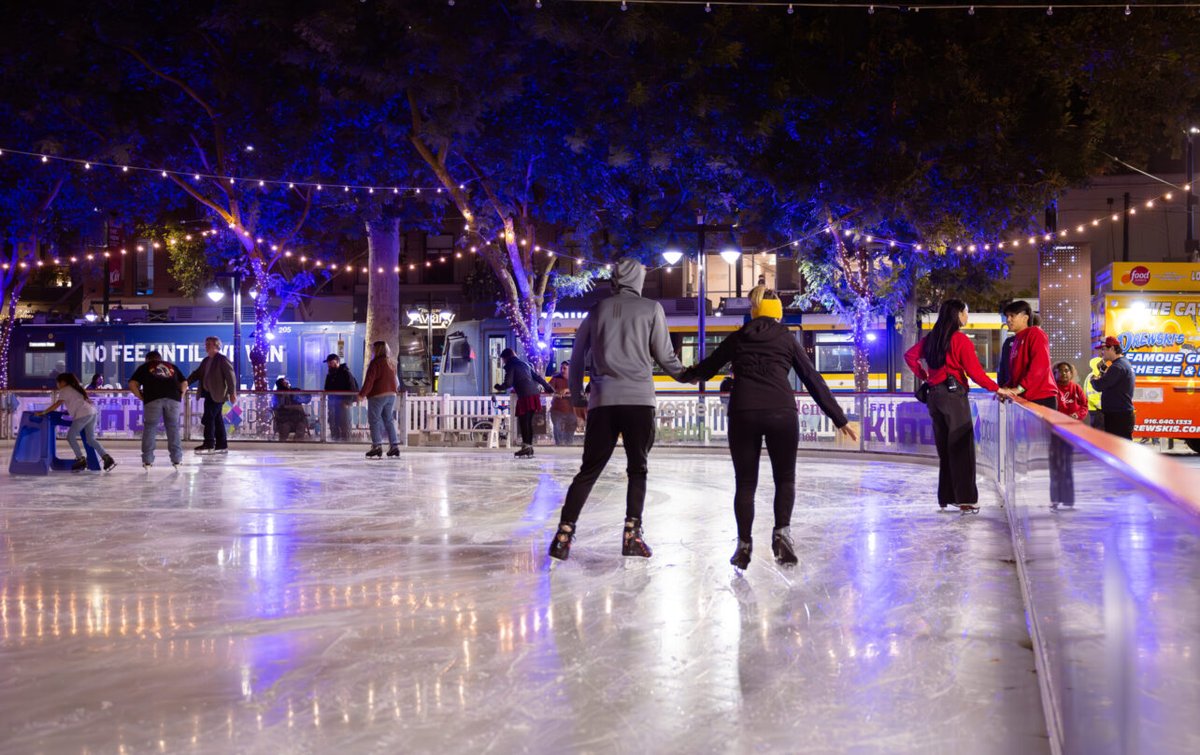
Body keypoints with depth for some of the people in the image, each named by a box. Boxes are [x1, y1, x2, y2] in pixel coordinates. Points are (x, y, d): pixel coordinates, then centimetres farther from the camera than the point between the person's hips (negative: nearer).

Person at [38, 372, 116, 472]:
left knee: (70, 437, 1)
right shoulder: (75, 388, 28)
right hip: (93, 412, 8)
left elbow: (57, 404, -4)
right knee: (90, 439, 11)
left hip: (83, 414, -8)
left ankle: (81, 459, -3)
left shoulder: (65, 390, 3)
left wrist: (43, 412, -2)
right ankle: (107, 458, 0)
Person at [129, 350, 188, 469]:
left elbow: (132, 384, 11)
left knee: (150, 429, 7)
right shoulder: (171, 366, 30)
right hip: (173, 399, 2)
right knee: (173, 428, 10)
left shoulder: (144, 367, 23)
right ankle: (177, 459, 11)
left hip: (153, 399, -2)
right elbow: (184, 383, 23)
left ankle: (147, 460, 4)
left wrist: (141, 397, 13)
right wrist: (180, 396, 20)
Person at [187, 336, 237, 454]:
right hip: (208, 394, 9)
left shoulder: (222, 360, -9)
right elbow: (197, 373, 18)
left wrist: (232, 393, -17)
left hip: (217, 395, -9)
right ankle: (222, 445, 13)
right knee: (217, 419, 9)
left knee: (208, 418, -11)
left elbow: (230, 376, -13)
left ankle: (209, 444, -6)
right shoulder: (206, 360, 17)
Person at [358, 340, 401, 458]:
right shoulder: (392, 364, 12)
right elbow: (395, 381, 18)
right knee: (389, 420, 13)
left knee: (374, 420, -1)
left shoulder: (375, 363, -11)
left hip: (377, 395, -7)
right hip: (391, 395, 7)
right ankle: (394, 445, 8)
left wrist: (362, 394, -10)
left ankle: (377, 445, -8)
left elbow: (369, 381, -15)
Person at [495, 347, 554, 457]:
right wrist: (549, 388, 28)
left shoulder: (511, 366, 1)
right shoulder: (524, 365, 23)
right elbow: (538, 377, 23)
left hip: (525, 396, -7)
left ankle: (526, 447, -13)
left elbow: (508, 384, -7)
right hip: (534, 394, 7)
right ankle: (529, 447, 12)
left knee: (523, 421, -6)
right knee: (528, 421, 11)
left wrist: (499, 387, 13)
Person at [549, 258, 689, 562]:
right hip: (638, 399, -2)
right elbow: (664, 355, 6)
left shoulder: (598, 309, 13)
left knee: (589, 470, 6)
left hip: (602, 400, 2)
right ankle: (632, 533, -2)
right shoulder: (651, 308, 5)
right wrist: (683, 374, 25)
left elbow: (577, 356, 16)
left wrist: (577, 396, 26)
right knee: (638, 468, 8)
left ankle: (564, 533, -3)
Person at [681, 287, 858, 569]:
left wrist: (686, 374, 48)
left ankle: (744, 544, 9)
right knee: (785, 479, 14)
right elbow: (813, 380, 14)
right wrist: (839, 419, 17)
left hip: (742, 413, 1)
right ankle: (782, 531, -5)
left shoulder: (738, 338, 17)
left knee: (745, 482, 12)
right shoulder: (787, 339, 14)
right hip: (781, 412, -1)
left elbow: (708, 367, 26)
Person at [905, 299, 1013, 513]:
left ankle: (946, 497, 15)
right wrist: (997, 389, -5)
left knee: (944, 447, 12)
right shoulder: (960, 339, -9)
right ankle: (965, 498, -4)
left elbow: (909, 356, 13)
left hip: (935, 394, 7)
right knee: (961, 446, -3)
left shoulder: (931, 338, 10)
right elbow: (975, 371, -12)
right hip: (954, 394, -7)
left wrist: (924, 376, 14)